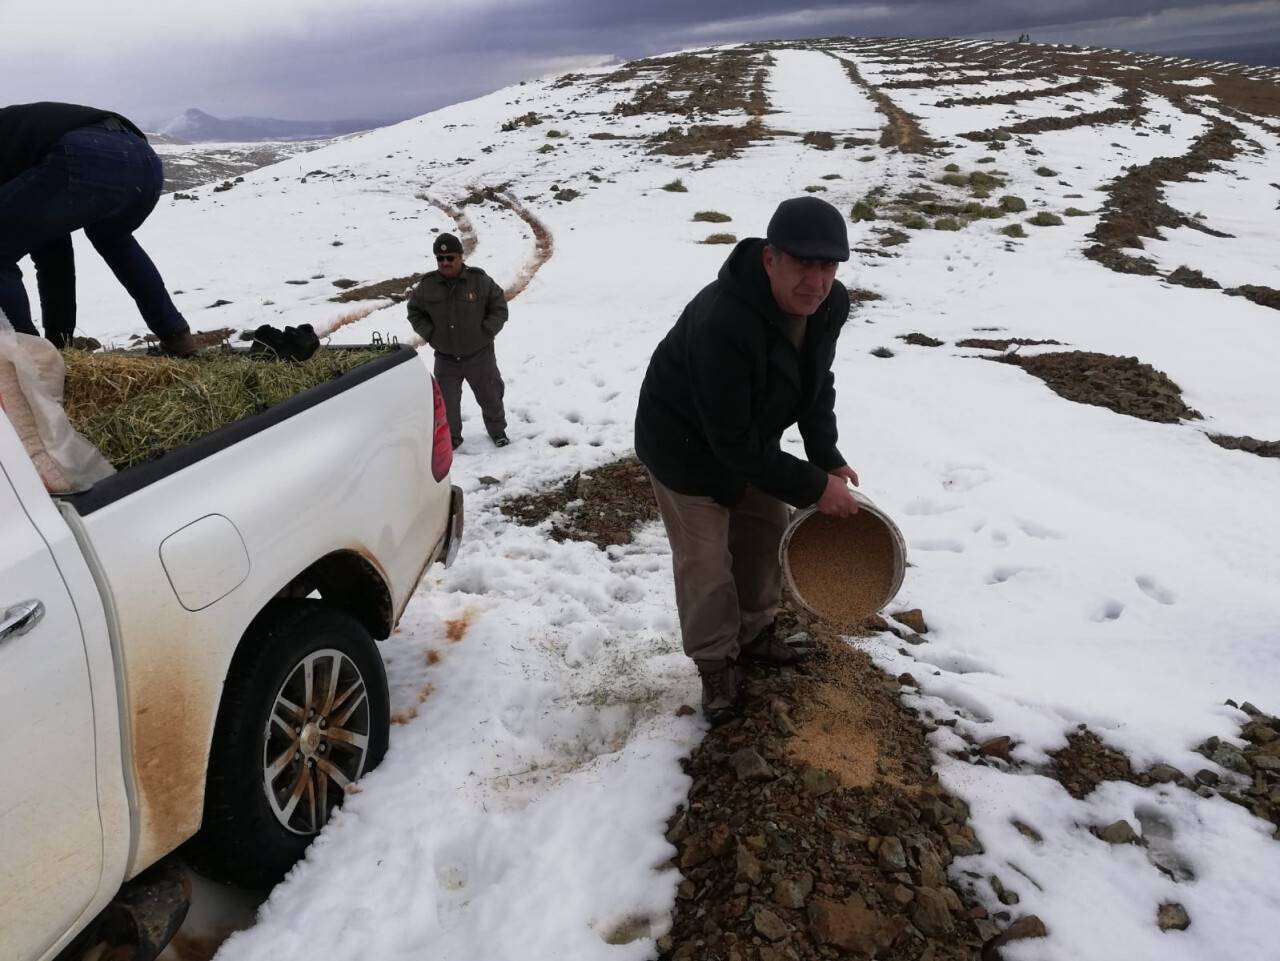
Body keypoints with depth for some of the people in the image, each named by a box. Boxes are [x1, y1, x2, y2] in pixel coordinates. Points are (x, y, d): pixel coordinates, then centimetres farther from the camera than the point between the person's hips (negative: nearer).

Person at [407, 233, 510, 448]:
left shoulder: (480, 280, -10)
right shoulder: (427, 285, -5)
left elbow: (499, 308, -2)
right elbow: (415, 312, 8)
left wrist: (485, 332, -11)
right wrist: (431, 334, -4)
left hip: (479, 355, -1)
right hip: (445, 358, 1)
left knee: (490, 396, 13)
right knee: (446, 401, 9)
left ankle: (497, 430, 36)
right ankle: (451, 437, 30)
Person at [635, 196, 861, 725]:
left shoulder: (829, 303, -16)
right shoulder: (722, 322, -41)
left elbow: (817, 383, 3)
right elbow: (734, 443, -35)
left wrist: (827, 458, -7)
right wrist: (813, 487, -27)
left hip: (750, 437, 8)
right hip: (687, 444, -7)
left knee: (768, 533, 18)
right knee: (706, 562, -2)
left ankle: (755, 634, 40)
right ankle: (717, 665, 22)